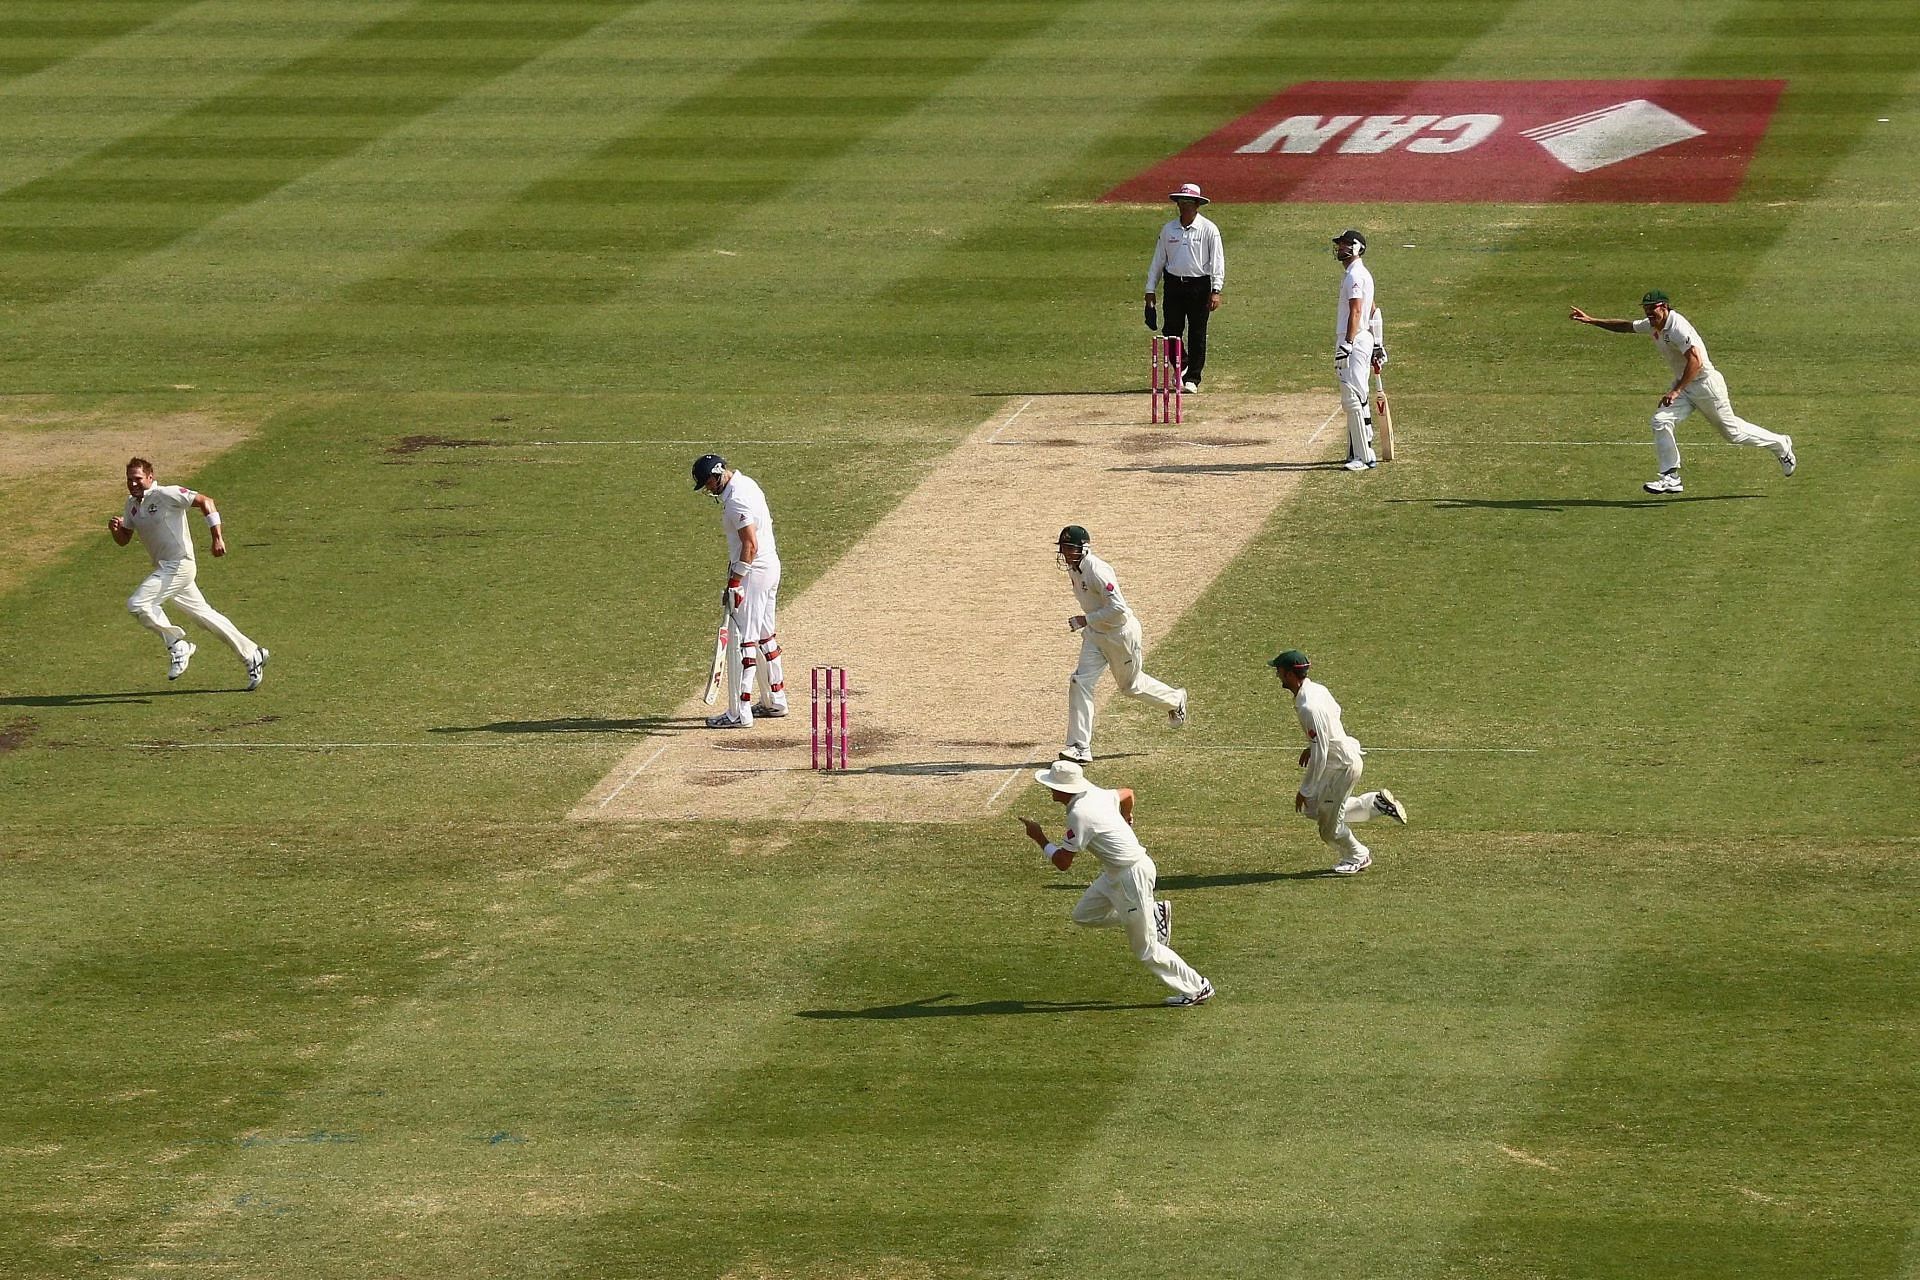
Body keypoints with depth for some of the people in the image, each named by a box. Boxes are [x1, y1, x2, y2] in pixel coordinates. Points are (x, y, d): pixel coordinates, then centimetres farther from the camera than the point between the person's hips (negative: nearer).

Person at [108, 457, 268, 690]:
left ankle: (176, 645, -6)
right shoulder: (132, 504, 10)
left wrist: (217, 537, -23)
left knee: (137, 604, -19)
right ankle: (251, 655, 23)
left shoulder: (165, 495, -15)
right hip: (164, 569, 9)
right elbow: (124, 540, 18)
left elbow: (205, 501, -17)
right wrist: (115, 529, -6)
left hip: (179, 564, -9)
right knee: (203, 614, 14)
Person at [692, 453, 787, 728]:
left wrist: (735, 583, -24)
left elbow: (750, 545, -25)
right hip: (771, 565, 11)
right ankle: (776, 702, 29)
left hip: (753, 571, -11)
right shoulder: (746, 483, 10)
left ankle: (740, 713, -9)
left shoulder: (736, 501, -21)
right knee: (765, 636, 20)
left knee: (742, 640, -8)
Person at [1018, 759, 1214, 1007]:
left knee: (1145, 950, 3)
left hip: (1131, 877, -9)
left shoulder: (1079, 814, -24)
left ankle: (1197, 988, 13)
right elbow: (1127, 794, 23)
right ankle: (1154, 914, 20)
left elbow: (1062, 862, -20)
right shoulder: (1095, 795, 2)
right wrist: (1125, 820, 44)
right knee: (1084, 915, 18)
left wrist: (1040, 839, -4)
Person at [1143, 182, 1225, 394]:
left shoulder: (1208, 229, -2)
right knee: (1171, 331, 1)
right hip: (1173, 285, 3)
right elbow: (1158, 260, 13)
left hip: (1199, 286, -3)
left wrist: (1216, 291, -14)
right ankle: (1182, 367, 25)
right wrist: (1150, 290, 10)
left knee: (1197, 334, 0)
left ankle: (1192, 378, 9)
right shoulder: (1169, 229, 8)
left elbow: (1217, 261, -5)